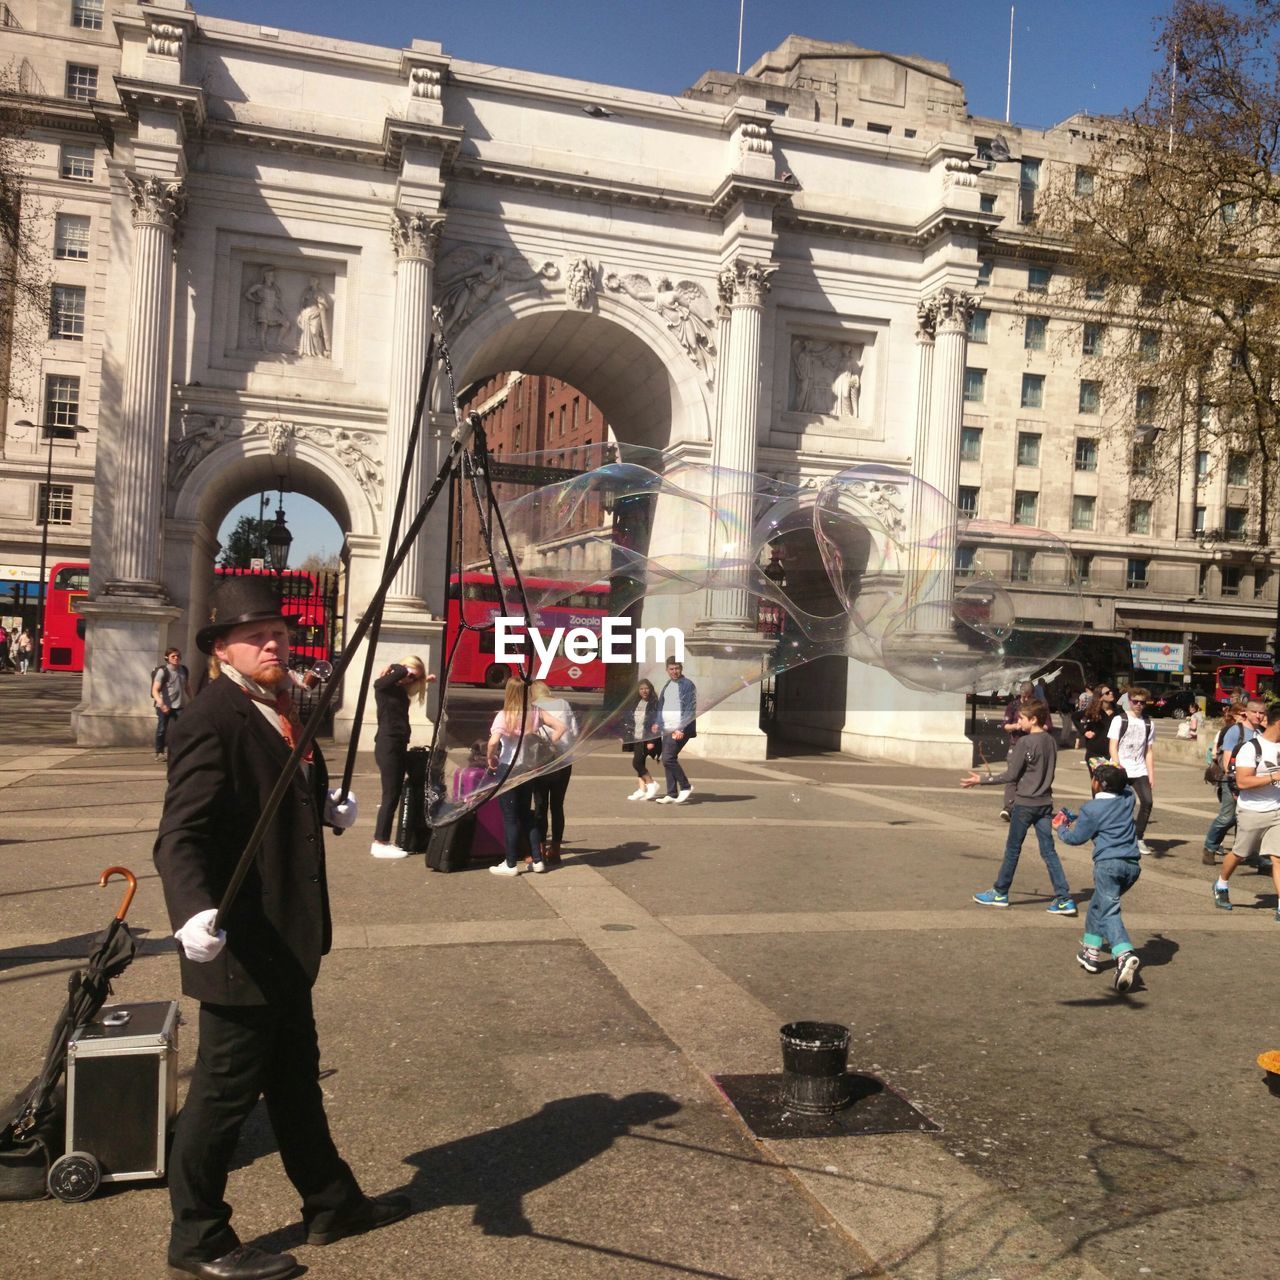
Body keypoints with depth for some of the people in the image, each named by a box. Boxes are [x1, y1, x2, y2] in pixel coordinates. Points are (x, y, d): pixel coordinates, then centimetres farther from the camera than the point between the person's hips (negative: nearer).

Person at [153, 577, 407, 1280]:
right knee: (226, 1089, 6)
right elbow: (179, 835, -28)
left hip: (284, 941, 10)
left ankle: (331, 1203, 38)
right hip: (238, 945, -10)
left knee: (295, 1075, 22)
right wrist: (193, 911, -44)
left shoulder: (278, 709, 8)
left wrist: (328, 806, 3)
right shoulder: (212, 721, -21)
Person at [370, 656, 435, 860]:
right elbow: (398, 672, -29)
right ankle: (380, 843, -1)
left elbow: (412, 687, 36)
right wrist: (403, 669, -9)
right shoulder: (382, 685, -8)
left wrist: (424, 680, 20)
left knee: (394, 796, 10)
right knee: (390, 796, -6)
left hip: (398, 746, 8)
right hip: (387, 746, -8)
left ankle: (383, 841, 17)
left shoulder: (400, 690, 14)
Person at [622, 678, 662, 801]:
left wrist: (652, 741, -17)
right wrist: (624, 735, 10)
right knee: (640, 764, 7)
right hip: (636, 738, 7)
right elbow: (628, 720, 15)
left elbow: (656, 723, -12)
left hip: (647, 739, -7)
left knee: (637, 762, -12)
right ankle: (641, 789, 12)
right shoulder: (635, 703, 11)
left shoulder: (655, 704, -7)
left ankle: (651, 784, 1)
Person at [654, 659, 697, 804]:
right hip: (667, 729, 8)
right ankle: (672, 794, 12)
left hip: (680, 730, -8)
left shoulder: (688, 685, -7)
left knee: (668, 758, -16)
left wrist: (681, 729, -18)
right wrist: (657, 723, 9)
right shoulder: (667, 686, 16)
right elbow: (660, 706, 22)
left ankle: (686, 787, -1)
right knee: (667, 760, 6)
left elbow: (690, 709, -13)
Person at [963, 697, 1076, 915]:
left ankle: (1000, 893, 20)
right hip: (1045, 803, 6)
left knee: (1012, 849, 7)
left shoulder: (1024, 742, -16)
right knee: (1049, 851, 6)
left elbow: (1011, 775, -14)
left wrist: (981, 781, -9)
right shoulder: (1051, 741, 6)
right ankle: (1064, 899, 1)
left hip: (1024, 803, -6)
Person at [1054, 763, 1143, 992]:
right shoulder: (1127, 798, 9)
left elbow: (1076, 837, 6)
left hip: (1108, 864, -7)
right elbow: (1124, 784, 36)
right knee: (1097, 905, 24)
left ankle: (1125, 955, -36)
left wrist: (1060, 828, 23)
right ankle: (1091, 951, 29)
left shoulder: (1091, 809, -6)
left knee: (1109, 913, -13)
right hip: (1132, 865, 7)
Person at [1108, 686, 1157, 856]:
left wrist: (1151, 776, 7)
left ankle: (1138, 838, 2)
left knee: (1147, 801, -12)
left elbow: (1149, 751, 12)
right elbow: (1113, 747, -5)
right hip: (1120, 771, -3)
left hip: (1140, 771, 3)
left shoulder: (1149, 723, 10)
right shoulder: (1119, 720, 0)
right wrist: (1117, 766, -20)